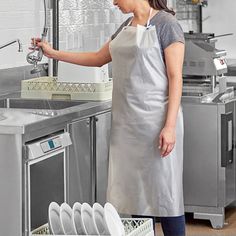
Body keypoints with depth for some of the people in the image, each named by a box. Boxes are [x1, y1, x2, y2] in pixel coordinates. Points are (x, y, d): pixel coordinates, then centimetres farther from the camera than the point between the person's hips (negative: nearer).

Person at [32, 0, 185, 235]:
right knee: (133, 191, 8)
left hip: (156, 121, -7)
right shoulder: (126, 26, 14)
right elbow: (98, 58, 27)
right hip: (126, 122, 7)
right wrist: (54, 53, 26)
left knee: (164, 192, -3)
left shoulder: (165, 23, -8)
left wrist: (170, 126, -19)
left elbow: (175, 77, -12)